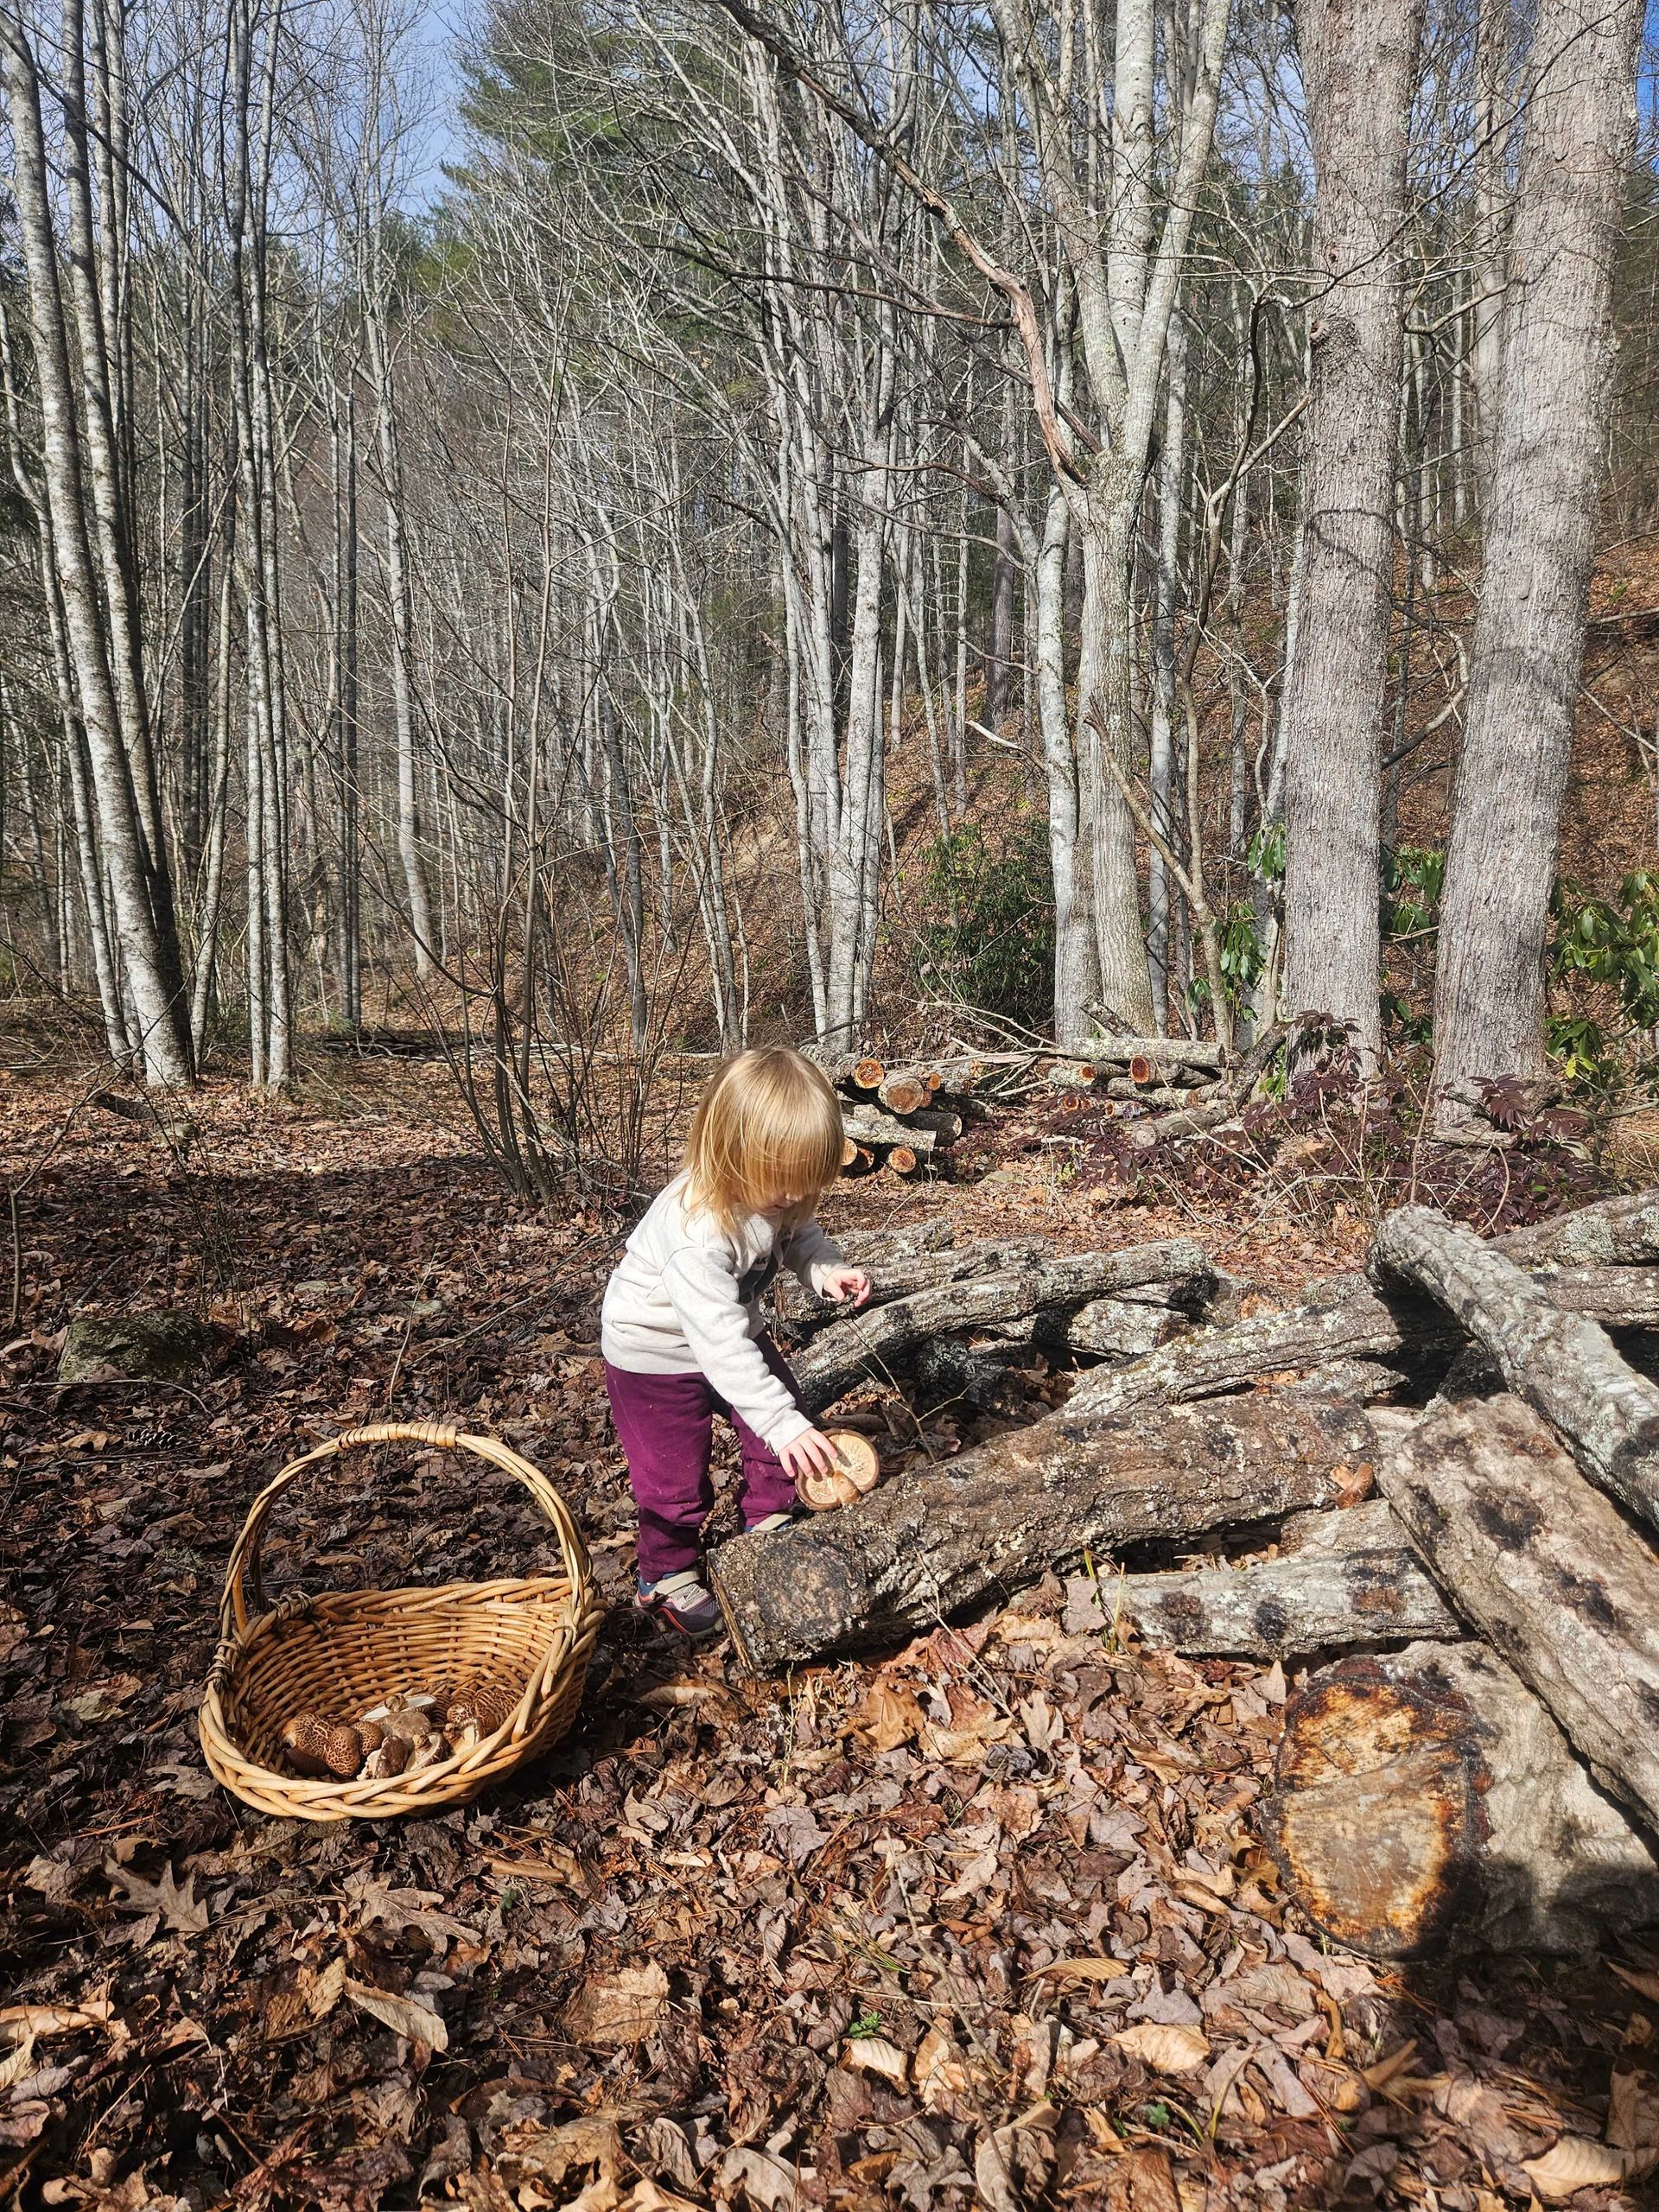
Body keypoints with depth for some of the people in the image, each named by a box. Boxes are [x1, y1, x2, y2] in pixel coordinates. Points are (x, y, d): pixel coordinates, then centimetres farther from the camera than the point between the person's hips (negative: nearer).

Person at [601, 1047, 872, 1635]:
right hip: (657, 1349, -7)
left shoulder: (773, 1185, -20)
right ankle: (668, 1575, 30)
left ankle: (767, 1523, 34)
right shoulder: (696, 1232, -43)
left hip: (733, 1328, 7)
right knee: (675, 1475, 4)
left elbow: (798, 1232, 2)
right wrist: (783, 1424, -45)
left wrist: (826, 1269, -20)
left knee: (783, 1423, 10)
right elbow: (719, 1345, -43)